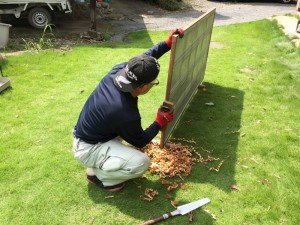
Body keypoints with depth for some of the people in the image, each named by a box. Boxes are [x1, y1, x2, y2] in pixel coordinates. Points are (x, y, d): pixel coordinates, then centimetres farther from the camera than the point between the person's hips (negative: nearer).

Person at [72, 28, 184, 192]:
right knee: (142, 163, -21)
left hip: (85, 132, 8)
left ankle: (107, 155, 24)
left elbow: (142, 60, 3)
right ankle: (96, 173, 2)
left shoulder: (117, 71, -18)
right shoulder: (126, 115, -35)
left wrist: (167, 44, 1)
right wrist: (160, 123, 0)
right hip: (87, 149, -8)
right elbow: (140, 142, -12)